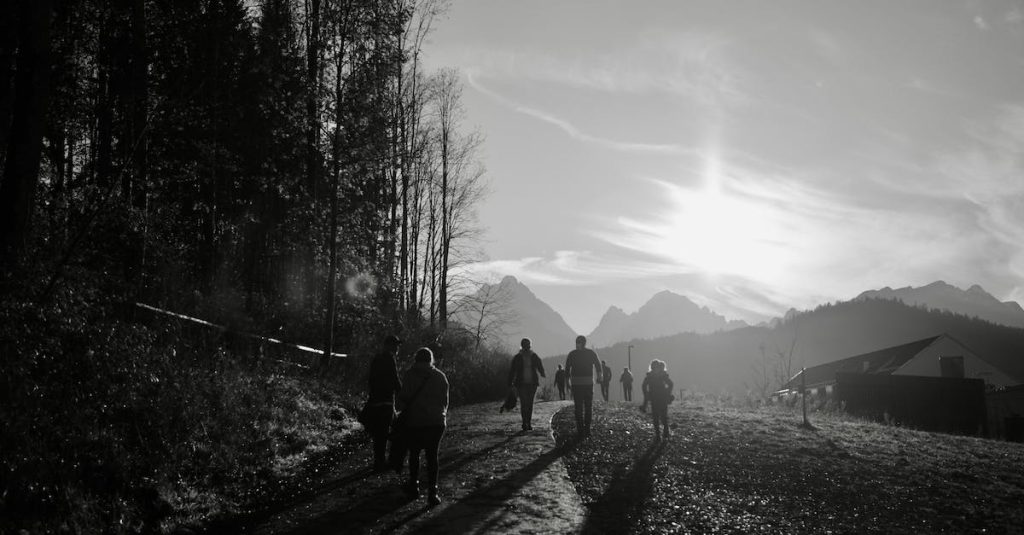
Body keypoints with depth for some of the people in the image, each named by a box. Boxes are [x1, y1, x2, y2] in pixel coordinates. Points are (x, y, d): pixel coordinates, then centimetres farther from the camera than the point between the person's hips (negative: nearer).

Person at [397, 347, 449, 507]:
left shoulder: (410, 375, -4)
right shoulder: (440, 376, 4)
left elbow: (403, 399, -5)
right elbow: (445, 401, 9)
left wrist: (405, 411, 14)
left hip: (415, 422, -2)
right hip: (436, 422, 2)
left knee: (414, 454, 16)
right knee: (432, 456, 5)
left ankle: (414, 486, 24)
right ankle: (432, 492, -1)